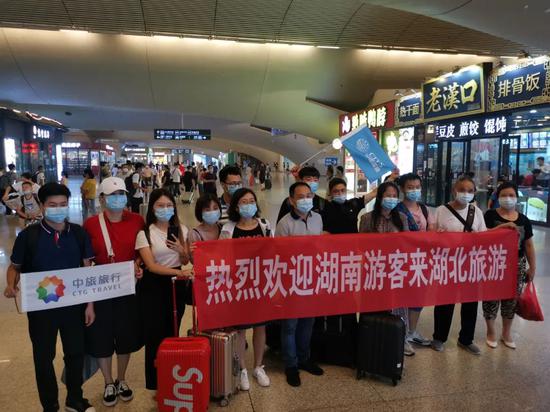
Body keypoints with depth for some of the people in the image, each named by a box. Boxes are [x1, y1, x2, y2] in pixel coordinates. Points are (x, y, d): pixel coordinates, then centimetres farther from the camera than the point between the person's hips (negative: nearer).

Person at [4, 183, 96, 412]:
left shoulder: (79, 233, -4)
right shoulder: (28, 235, -9)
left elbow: (88, 269, 1)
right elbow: (15, 267, 2)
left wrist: (90, 304, -1)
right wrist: (11, 286, -20)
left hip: (73, 304, 2)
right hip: (40, 306, -1)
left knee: (76, 352, 14)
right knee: (44, 356, 12)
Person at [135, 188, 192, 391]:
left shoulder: (181, 230, 3)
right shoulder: (145, 234, -9)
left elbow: (186, 261, 8)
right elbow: (151, 266, -18)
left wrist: (181, 250, -14)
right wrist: (178, 272, -30)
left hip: (177, 285, 4)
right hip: (154, 286, -3)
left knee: (172, 333, 12)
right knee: (155, 335, 2)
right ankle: (156, 384, 19)